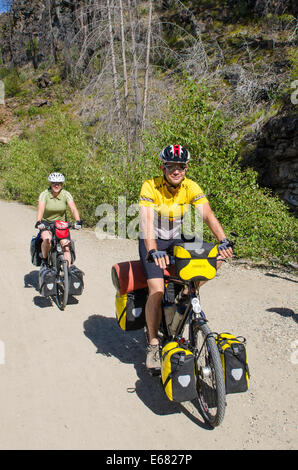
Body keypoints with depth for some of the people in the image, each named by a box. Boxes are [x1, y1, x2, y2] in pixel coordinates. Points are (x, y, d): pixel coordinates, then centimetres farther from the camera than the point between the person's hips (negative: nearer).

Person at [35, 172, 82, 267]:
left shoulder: (66, 194, -8)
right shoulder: (44, 194, -12)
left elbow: (73, 209, -19)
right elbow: (40, 209, -25)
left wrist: (77, 221, -37)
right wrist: (38, 222, -43)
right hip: (46, 223, -1)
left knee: (66, 245, -15)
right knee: (47, 239, -30)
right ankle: (44, 260, -5)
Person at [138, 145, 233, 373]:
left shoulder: (192, 188, -10)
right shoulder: (150, 187, -20)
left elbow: (208, 215, -21)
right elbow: (146, 222, -32)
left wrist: (223, 240, -38)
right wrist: (153, 251, -48)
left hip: (177, 241, 4)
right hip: (152, 242, -3)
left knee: (215, 262, -16)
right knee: (157, 290, -20)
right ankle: (153, 344, -3)